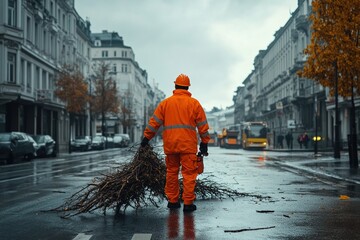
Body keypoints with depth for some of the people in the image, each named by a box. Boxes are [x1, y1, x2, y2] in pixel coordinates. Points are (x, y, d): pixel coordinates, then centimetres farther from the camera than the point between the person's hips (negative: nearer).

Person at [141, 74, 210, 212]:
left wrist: (146, 138, 13)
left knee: (171, 172, 13)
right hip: (188, 145, -2)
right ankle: (188, 203, -3)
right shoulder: (194, 103, 5)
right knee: (189, 173, -1)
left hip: (170, 144, 2)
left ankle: (172, 201, 17)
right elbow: (203, 125, 4)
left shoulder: (166, 103, 9)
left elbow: (154, 122, 7)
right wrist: (204, 143, 10)